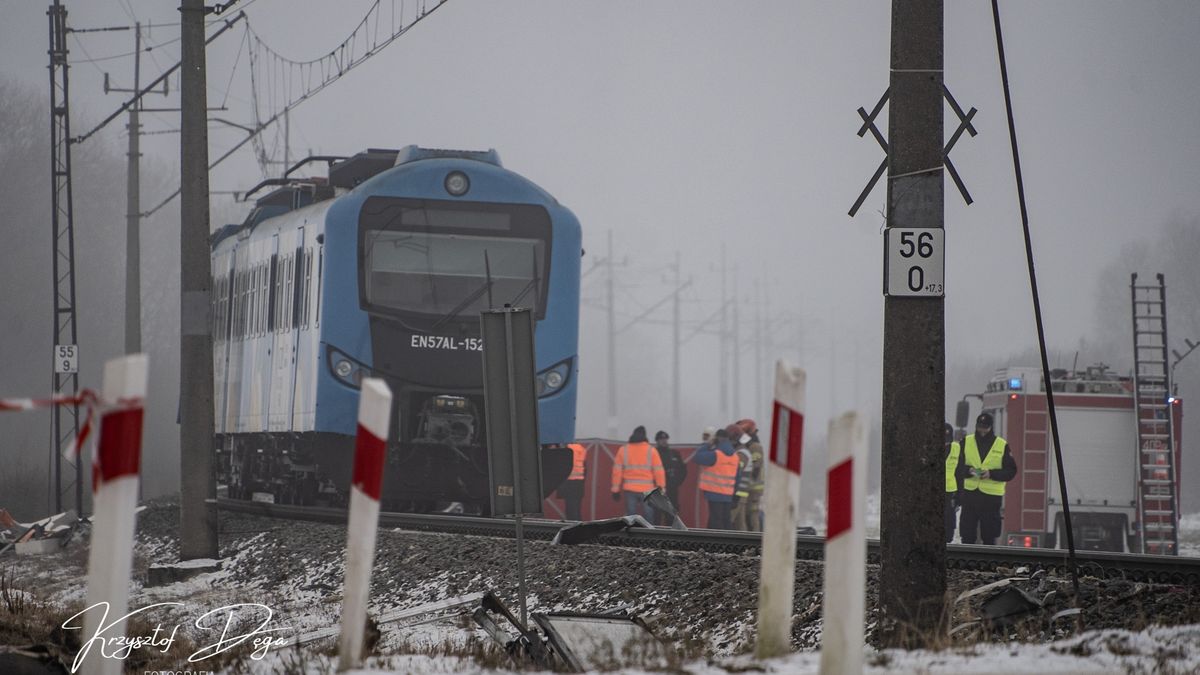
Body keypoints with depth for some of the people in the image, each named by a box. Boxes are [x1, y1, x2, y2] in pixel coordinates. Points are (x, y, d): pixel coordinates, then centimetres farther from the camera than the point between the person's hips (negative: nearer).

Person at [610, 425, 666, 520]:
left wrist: (616, 489, 8)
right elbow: (658, 471, -3)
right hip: (647, 489, -2)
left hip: (629, 489, 2)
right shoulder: (651, 450, -2)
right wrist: (662, 489, 3)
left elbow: (617, 471, 3)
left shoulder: (623, 450, 4)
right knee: (648, 518, 3)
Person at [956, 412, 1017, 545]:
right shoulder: (966, 442, 7)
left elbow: (1011, 471, 0)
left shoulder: (1002, 445, 2)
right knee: (967, 535, 1)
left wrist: (992, 474, -15)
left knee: (989, 536, 2)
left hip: (991, 496, -1)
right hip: (969, 494, 1)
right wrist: (968, 470, -14)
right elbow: (958, 469, 8)